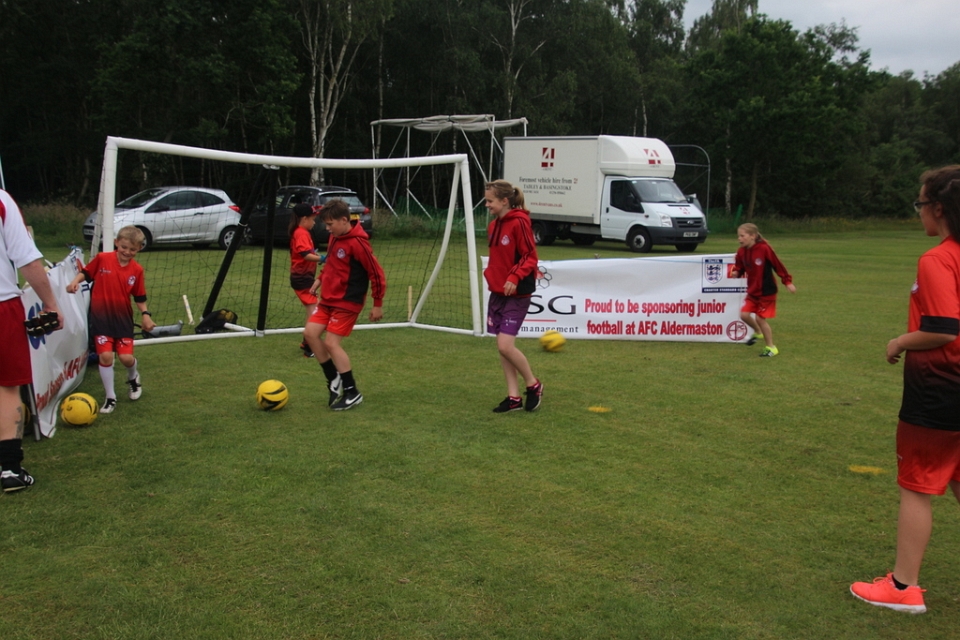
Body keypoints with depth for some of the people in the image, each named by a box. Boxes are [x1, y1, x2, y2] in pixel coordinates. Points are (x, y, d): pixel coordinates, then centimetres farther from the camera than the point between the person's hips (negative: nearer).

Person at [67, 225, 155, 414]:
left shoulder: (137, 270, -1)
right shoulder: (102, 259, -7)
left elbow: (139, 297, 6)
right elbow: (86, 272, 6)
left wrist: (145, 314, -6)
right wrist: (75, 281, -13)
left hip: (123, 317, 1)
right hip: (101, 316, -1)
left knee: (126, 357, -6)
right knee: (105, 356, -7)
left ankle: (133, 378, 32)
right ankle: (110, 398, 10)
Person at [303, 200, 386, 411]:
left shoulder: (357, 243, -20)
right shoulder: (335, 237, 6)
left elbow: (377, 274, -17)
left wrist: (378, 304, -13)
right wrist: (320, 279, 14)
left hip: (347, 302, -8)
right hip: (328, 299, 8)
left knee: (331, 343, -10)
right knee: (310, 332, 0)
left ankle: (352, 393, 2)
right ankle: (334, 379, 14)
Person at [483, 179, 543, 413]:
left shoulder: (519, 223, -14)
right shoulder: (494, 225, 10)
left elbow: (530, 257, -15)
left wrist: (515, 277, -27)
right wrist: (490, 273, 6)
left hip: (516, 294, -8)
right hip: (497, 292, 8)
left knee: (505, 346, -13)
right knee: (502, 346, 8)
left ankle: (533, 385, 10)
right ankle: (513, 397, 17)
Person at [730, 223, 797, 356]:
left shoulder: (764, 249, -20)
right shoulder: (741, 252, -3)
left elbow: (778, 265, -13)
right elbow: (740, 268, 8)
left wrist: (787, 281, -10)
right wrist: (736, 273, -16)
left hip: (766, 291, -6)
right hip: (752, 291, 6)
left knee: (760, 318, -4)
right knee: (744, 314, -3)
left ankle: (771, 347, 14)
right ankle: (758, 332, 29)